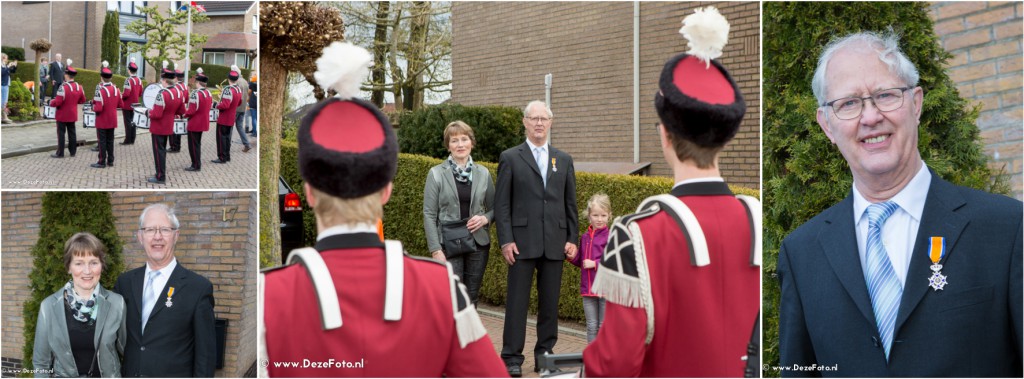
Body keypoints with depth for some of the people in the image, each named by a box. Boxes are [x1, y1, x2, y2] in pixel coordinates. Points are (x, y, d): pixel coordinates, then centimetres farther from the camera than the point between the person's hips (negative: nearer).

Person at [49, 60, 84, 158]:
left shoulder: (63, 87, -21)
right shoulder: (79, 87, 0)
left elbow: (57, 102, -21)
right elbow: (82, 100, 11)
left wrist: (51, 102, -2)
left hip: (62, 115, -6)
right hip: (73, 115, 6)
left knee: (61, 133, 1)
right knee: (72, 132, 13)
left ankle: (60, 153, 4)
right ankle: (72, 151, 19)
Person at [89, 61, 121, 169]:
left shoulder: (100, 90, -19)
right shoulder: (116, 89, 0)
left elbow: (98, 109, -21)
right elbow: (120, 104, 9)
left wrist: (94, 105, -2)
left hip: (102, 121, -6)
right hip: (112, 120, 6)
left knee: (102, 141, 1)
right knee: (110, 140, 14)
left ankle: (102, 162, 6)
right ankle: (110, 160, 20)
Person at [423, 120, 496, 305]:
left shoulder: (483, 173, 7)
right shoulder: (436, 174, -1)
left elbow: (494, 208, 14)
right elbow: (429, 214, -3)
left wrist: (485, 218, -9)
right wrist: (436, 250, -10)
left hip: (478, 244, 3)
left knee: (471, 299, 8)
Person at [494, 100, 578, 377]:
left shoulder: (564, 160, 14)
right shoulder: (510, 158, 4)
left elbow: (570, 203, 13)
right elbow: (501, 204, 0)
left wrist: (573, 238, 5)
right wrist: (506, 240, -8)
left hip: (555, 242, 3)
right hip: (522, 241, -3)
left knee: (550, 302, 7)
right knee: (517, 301, 0)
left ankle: (545, 353, 18)